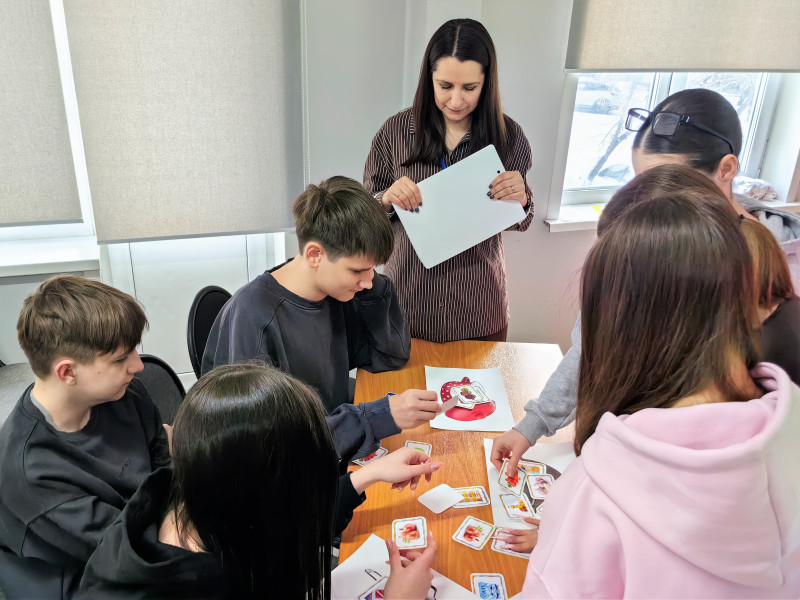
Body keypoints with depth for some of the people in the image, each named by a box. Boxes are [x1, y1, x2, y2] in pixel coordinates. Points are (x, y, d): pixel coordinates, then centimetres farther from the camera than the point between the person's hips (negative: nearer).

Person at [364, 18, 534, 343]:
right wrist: (387, 199, -22)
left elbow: (519, 223, 4)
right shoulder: (395, 131, -8)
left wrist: (521, 200, -19)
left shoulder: (508, 136, -6)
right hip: (408, 303, 0)